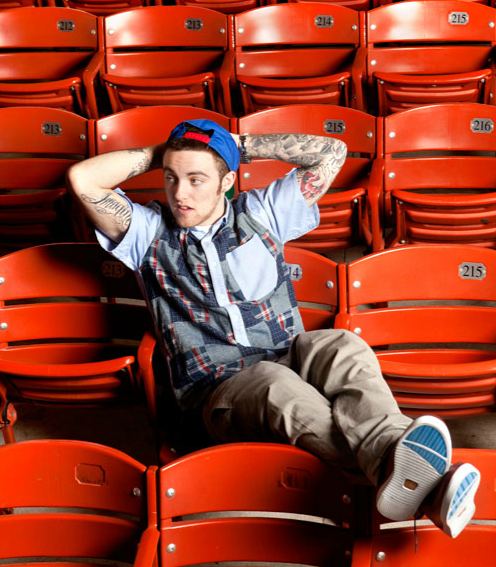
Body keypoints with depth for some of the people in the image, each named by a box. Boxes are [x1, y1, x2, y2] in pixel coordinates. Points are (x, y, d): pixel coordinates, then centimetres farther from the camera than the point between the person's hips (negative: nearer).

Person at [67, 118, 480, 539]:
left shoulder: (260, 213, 18)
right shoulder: (150, 233, 14)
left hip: (290, 360, 3)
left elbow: (332, 152, 13)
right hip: (218, 390, -2)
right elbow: (82, 179, 1)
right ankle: (395, 461, -63)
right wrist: (157, 154, 12)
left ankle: (398, 471, -58)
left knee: (342, 348, -32)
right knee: (276, 386, -38)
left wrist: (243, 146, 15)